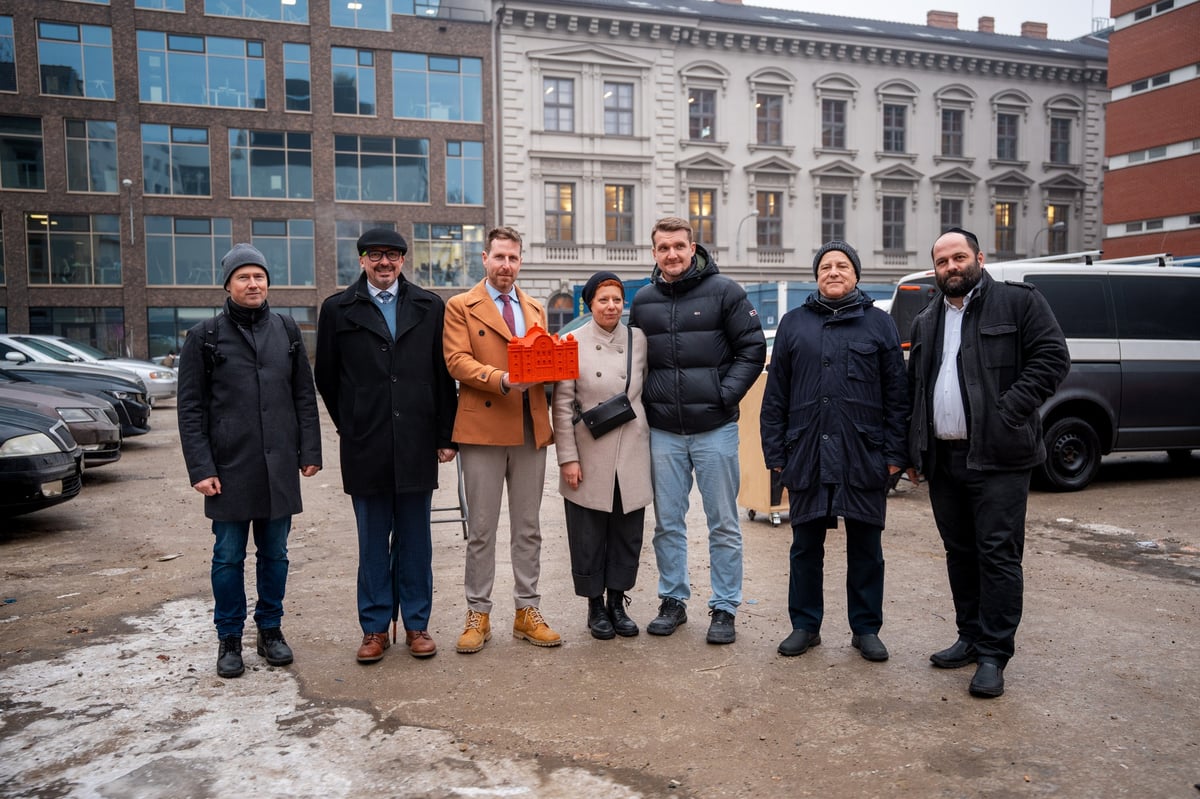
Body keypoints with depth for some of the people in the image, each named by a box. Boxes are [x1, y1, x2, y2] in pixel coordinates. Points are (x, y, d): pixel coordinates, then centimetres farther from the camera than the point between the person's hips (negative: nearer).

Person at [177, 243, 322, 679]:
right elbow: (190, 407, -1)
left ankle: (271, 630, 25)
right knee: (228, 556, 6)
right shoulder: (204, 336, 1)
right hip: (229, 466, -2)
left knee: (275, 553, 11)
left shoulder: (287, 330, 8)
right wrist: (201, 468, -8)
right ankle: (229, 639, 20)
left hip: (279, 466, 2)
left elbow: (305, 396, 10)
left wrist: (310, 452, 4)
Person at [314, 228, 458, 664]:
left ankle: (416, 624, 20)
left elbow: (444, 375, 7)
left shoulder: (430, 307, 7)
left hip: (417, 444, 1)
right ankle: (375, 628, 19)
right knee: (372, 542, 7)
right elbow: (326, 377, 11)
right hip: (365, 448, 0)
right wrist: (349, 426, 11)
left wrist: (446, 435, 4)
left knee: (415, 540, 9)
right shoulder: (338, 309, 5)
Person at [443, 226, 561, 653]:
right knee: (481, 530, 4)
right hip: (483, 428, -4)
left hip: (531, 429, 4)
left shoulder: (536, 309, 17)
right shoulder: (461, 306, 3)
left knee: (528, 528, 10)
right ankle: (478, 614, 15)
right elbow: (457, 361, -8)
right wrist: (501, 380, -22)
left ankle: (527, 611, 20)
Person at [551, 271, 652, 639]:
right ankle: (595, 606, 23)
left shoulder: (640, 340, 5)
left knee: (628, 533, 9)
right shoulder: (573, 343, -2)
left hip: (632, 456, 2)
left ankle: (617, 602, 25)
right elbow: (563, 404, -3)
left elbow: (649, 392, 11)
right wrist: (567, 457, -7)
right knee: (589, 536, 6)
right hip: (589, 456, -2)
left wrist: (650, 441, 8)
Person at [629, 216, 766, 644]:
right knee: (667, 524, 11)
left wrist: (725, 395, -11)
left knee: (723, 524, 5)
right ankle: (673, 601, 26)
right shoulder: (643, 300, 9)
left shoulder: (723, 291, -3)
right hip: (663, 432, 3)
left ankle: (724, 609, 17)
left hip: (715, 428, -3)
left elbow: (753, 349, -2)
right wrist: (645, 400, 4)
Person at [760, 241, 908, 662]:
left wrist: (894, 453, -3)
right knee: (806, 545, 9)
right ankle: (805, 625, 23)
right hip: (806, 455, 1)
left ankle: (866, 628, 22)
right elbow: (775, 394, 7)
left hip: (864, 455, -1)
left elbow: (896, 394, 4)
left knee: (865, 547, 8)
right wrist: (775, 452, 1)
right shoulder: (794, 323, 9)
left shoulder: (879, 324, 6)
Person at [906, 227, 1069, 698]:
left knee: (998, 555, -4)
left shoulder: (1019, 302, 0)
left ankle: (994, 655, 4)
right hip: (943, 458, 6)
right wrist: (914, 452, 12)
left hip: (998, 457, -6)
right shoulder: (926, 322, 17)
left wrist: (1009, 412, -17)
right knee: (959, 553, 13)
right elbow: (914, 389, 19)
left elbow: (1052, 358, -7)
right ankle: (970, 638, 25)